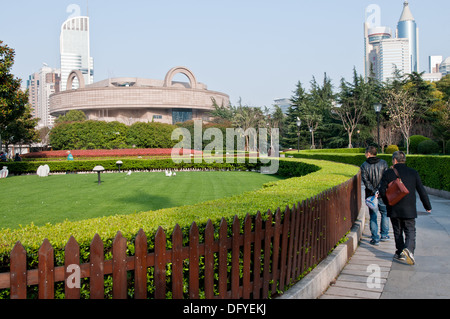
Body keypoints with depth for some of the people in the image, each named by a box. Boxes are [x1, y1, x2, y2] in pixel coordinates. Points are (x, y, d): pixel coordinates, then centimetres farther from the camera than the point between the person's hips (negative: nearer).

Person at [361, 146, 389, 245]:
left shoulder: (364, 165, -3)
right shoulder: (383, 163, 0)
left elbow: (365, 180, -12)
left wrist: (374, 191, -15)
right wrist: (379, 190, -9)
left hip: (371, 194, -1)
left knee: (373, 216, 5)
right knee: (385, 214, 18)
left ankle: (375, 239, 5)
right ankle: (384, 235, 23)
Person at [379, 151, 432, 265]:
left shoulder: (388, 173, -6)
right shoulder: (413, 173, -1)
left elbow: (382, 191, -8)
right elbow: (421, 191, 1)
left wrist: (388, 202, 11)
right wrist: (427, 206, 11)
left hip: (394, 209, 0)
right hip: (409, 210, 0)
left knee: (398, 232, 14)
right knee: (410, 231, 6)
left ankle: (400, 253, 16)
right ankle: (408, 249, -18)